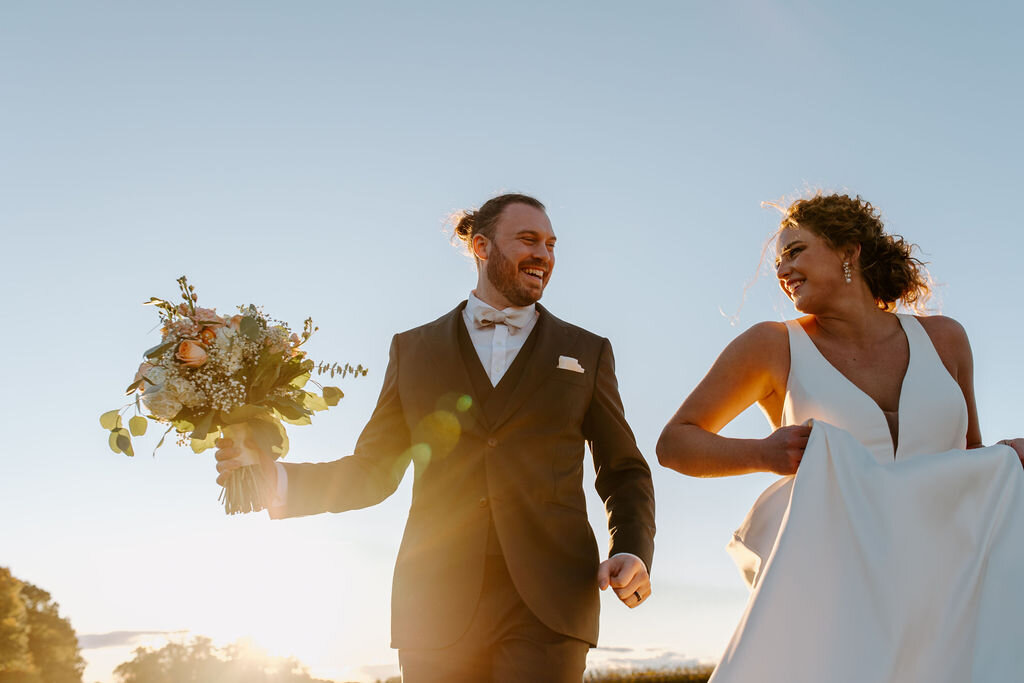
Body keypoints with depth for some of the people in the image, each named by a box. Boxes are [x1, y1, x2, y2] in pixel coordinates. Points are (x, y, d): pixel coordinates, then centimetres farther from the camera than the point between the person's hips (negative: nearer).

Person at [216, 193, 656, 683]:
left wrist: (632, 552, -4)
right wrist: (279, 481, -2)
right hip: (438, 606, 1)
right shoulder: (414, 349, 15)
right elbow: (372, 472, 14)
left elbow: (623, 472, 15)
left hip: (546, 606, 0)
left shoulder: (586, 353, 14)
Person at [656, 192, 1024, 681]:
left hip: (935, 597, 3)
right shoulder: (774, 346, 3)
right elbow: (673, 443, 5)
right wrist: (762, 454, -13)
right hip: (828, 592, -3)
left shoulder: (942, 339, 12)